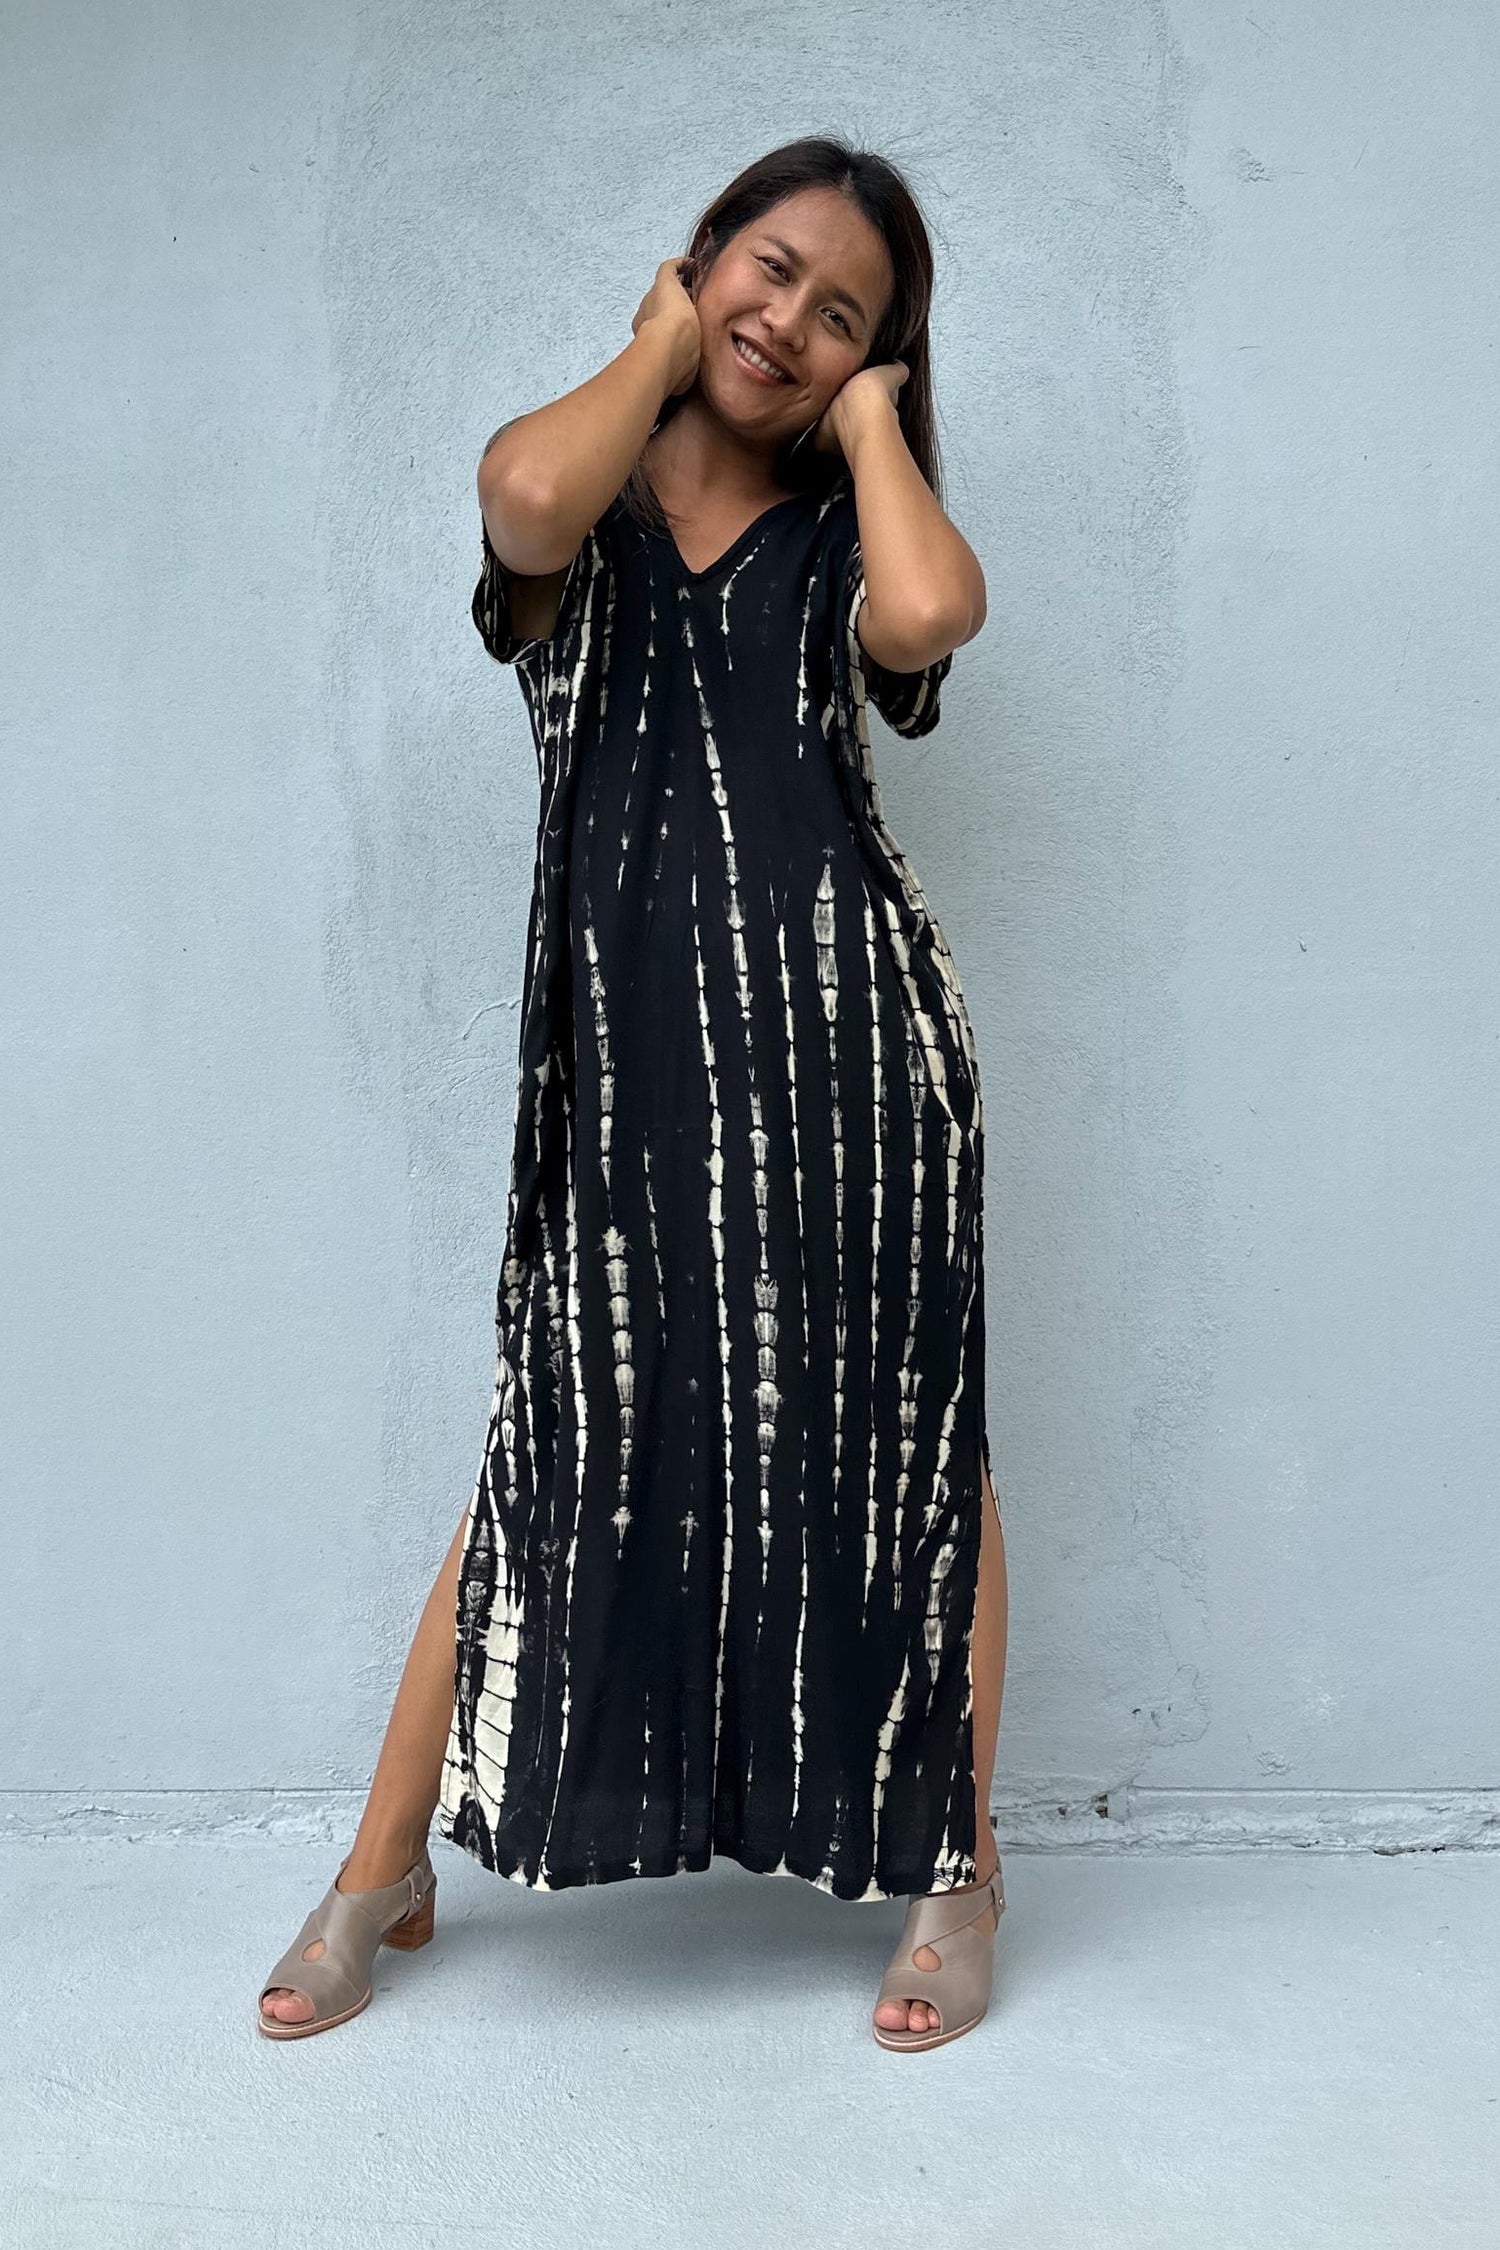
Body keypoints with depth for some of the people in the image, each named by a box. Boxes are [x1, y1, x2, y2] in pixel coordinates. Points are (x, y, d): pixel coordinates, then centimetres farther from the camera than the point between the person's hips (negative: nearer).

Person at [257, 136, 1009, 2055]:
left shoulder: (842, 534, 13)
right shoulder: (580, 488, 13)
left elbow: (930, 613, -14)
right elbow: (530, 496, -15)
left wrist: (866, 416, 4)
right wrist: (662, 337, 4)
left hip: (848, 1035, 1)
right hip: (630, 1054, 0)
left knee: (903, 1440, 5)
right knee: (558, 1443, 5)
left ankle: (954, 1863, 24)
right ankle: (385, 1871, 24)